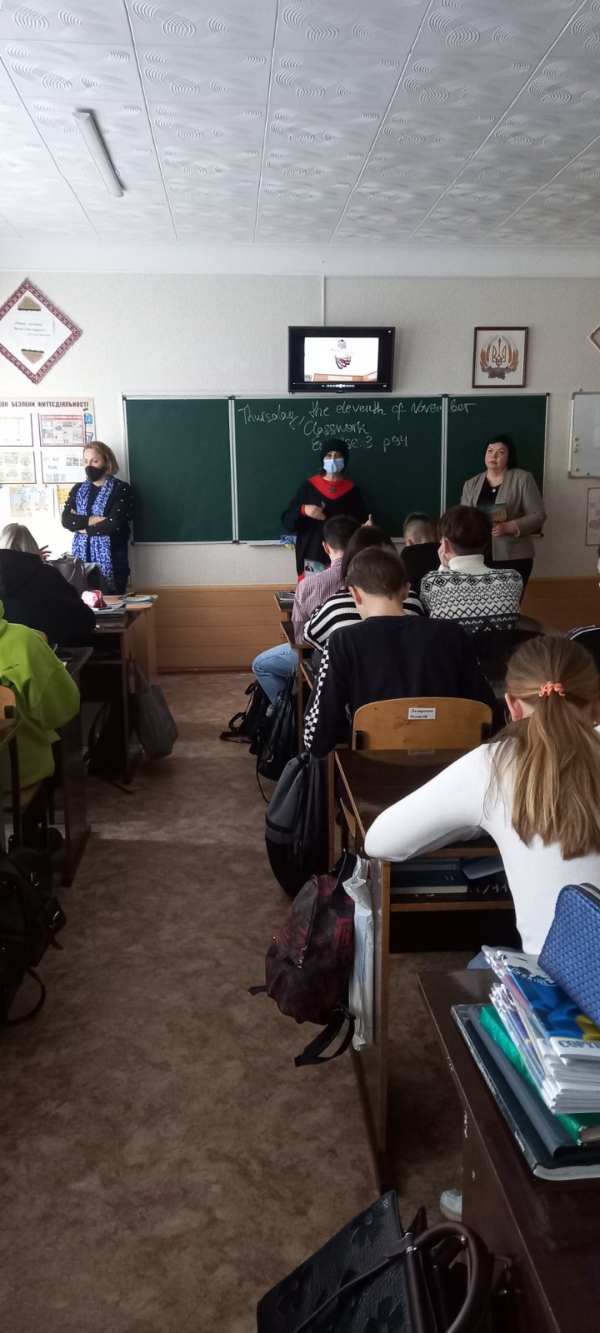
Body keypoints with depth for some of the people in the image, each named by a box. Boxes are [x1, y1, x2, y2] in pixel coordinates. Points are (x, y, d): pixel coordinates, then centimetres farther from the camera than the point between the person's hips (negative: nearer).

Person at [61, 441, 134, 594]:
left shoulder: (121, 489, -2)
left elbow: (115, 523, -14)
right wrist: (92, 519, -13)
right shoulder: (78, 489, 14)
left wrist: (82, 526, -3)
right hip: (81, 557, 4)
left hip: (110, 558, -4)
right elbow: (66, 520, 2)